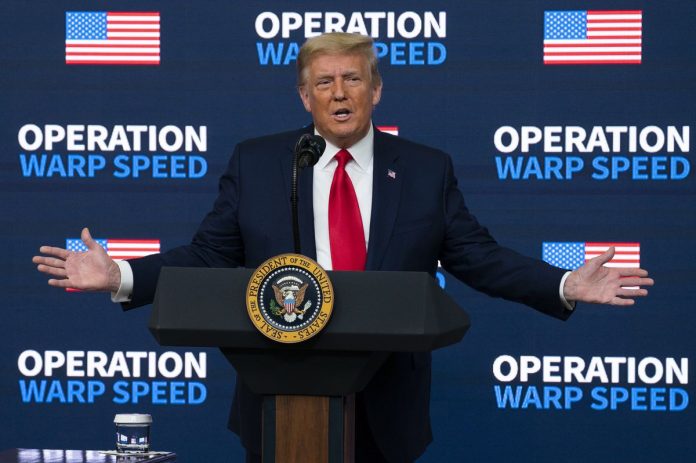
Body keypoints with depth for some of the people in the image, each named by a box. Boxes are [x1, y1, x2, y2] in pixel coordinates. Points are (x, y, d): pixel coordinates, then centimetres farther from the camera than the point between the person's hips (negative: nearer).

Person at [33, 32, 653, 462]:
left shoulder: (427, 170, 5)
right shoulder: (254, 163, 4)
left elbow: (480, 259, 4)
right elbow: (206, 258, 3)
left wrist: (567, 287, -8)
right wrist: (120, 278, -9)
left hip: (387, 409, 0)